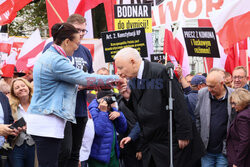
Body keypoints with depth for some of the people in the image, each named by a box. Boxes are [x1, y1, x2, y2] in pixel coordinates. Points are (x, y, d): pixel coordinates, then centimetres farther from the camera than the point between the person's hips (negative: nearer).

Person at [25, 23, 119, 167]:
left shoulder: (47, 57, 17)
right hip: (48, 122, -10)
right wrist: (115, 78, -6)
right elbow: (85, 79, -14)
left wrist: (77, 86, 19)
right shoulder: (56, 61, -15)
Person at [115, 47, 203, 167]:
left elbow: (178, 103, -16)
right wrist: (127, 96, -5)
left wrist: (183, 134, -16)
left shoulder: (160, 72, -15)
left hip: (170, 141, -7)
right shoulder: (132, 82, 8)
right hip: (148, 144, 7)